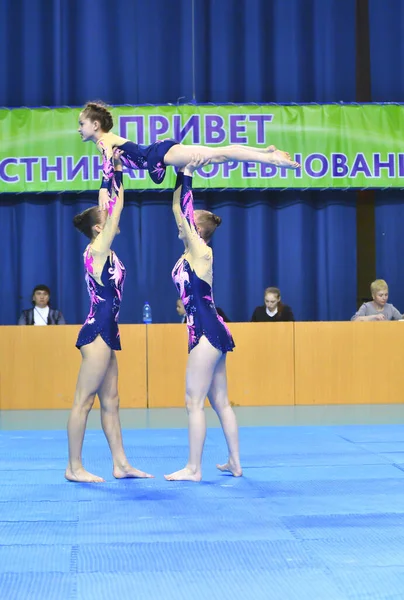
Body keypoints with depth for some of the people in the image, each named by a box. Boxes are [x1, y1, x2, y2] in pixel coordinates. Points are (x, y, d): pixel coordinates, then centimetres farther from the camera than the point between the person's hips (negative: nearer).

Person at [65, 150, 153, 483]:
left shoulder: (103, 251, 13)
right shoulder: (97, 250, -11)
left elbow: (109, 208, 16)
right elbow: (116, 209, -11)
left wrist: (116, 175, 18)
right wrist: (116, 176, -6)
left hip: (104, 332, 10)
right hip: (98, 332, -10)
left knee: (110, 402, 9)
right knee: (84, 401, -5)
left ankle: (121, 464, 13)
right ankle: (75, 468, -1)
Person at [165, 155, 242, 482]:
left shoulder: (201, 252, -10)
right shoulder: (192, 252, 12)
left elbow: (186, 211, -17)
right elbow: (178, 208, 15)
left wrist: (188, 176, -15)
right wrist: (182, 176, 13)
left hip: (207, 333, -10)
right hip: (210, 332, 10)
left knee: (194, 402, -5)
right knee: (220, 402, 12)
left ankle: (193, 468, -1)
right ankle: (235, 463, 17)